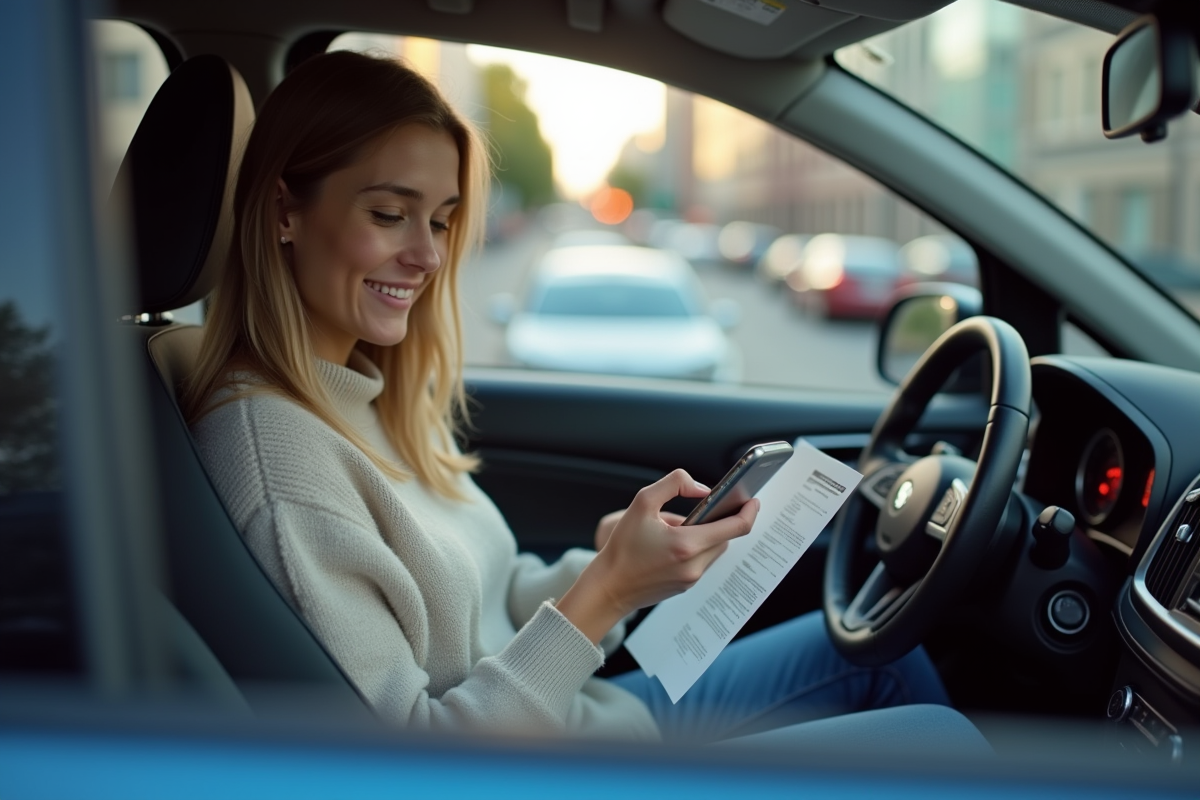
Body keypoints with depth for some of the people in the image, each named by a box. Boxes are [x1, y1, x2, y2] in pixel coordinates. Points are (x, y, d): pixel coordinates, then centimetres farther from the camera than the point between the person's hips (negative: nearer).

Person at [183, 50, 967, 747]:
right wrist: (602, 596, -30)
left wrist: (615, 560, -13)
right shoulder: (270, 447, -26)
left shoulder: (370, 394, 2)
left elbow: (485, 605, 6)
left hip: (564, 715, 8)